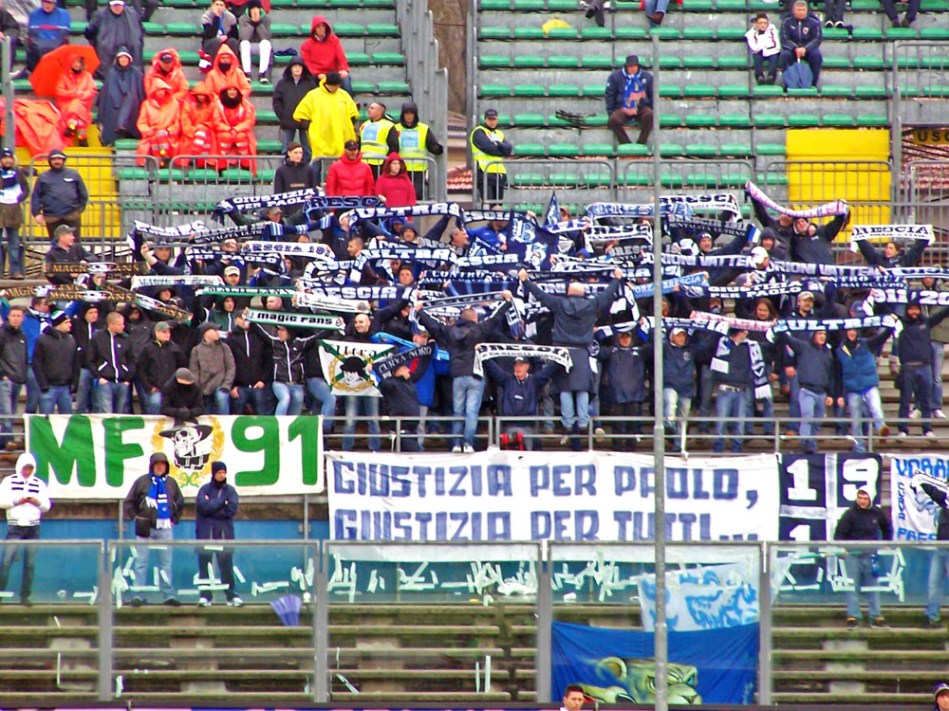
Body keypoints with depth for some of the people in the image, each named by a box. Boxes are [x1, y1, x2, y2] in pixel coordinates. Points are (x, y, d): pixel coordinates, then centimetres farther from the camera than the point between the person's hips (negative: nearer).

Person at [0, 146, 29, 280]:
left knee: (14, 243, 7)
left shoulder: (18, 172, 8)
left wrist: (20, 198, 0)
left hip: (14, 210, 3)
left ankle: (15, 270, 9)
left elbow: (26, 190, 15)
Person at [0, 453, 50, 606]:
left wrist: (38, 502, -9)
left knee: (30, 564, 1)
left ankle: (25, 597, 5)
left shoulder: (39, 484, 11)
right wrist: (17, 501, -16)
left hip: (33, 528, 3)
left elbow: (47, 506, 12)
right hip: (15, 527, -3)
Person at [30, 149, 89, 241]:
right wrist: (37, 213, -3)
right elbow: (35, 197, 6)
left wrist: (80, 208, 7)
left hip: (72, 217, 0)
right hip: (52, 219, 0)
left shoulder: (73, 175, 9)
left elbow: (83, 194, 13)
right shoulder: (43, 178, 8)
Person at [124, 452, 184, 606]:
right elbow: (129, 502, 5)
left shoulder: (171, 483, 8)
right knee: (141, 562, -2)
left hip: (165, 528, 3)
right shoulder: (142, 482, -1)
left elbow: (180, 503, 20)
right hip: (145, 528, -3)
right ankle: (137, 595, 0)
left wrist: (174, 519, 10)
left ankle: (168, 595, 7)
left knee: (166, 563, 5)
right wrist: (136, 518, -2)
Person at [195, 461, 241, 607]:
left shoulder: (230, 491, 9)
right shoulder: (205, 490, 5)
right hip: (206, 533, 0)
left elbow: (231, 509, -6)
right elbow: (202, 507, -12)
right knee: (204, 565, -2)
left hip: (224, 534, 0)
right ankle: (205, 595, 1)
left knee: (226, 565, -2)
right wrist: (221, 503, -8)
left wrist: (212, 505, -8)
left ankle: (231, 596, 3)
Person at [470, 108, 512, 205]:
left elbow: (509, 149, 4)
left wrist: (498, 144, -13)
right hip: (485, 172, -7)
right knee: (487, 204, -16)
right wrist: (502, 152, -1)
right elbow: (488, 148, -14)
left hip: (499, 173, 7)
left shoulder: (499, 134, 21)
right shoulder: (479, 132, 1)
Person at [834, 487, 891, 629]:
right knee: (853, 587, -2)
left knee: (873, 587, 7)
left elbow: (887, 527, 23)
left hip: (870, 555, 4)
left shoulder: (876, 513, 4)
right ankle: (853, 617, 1)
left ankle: (876, 617, 12)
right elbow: (839, 533, -8)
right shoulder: (850, 514, -8)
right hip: (853, 555, -4)